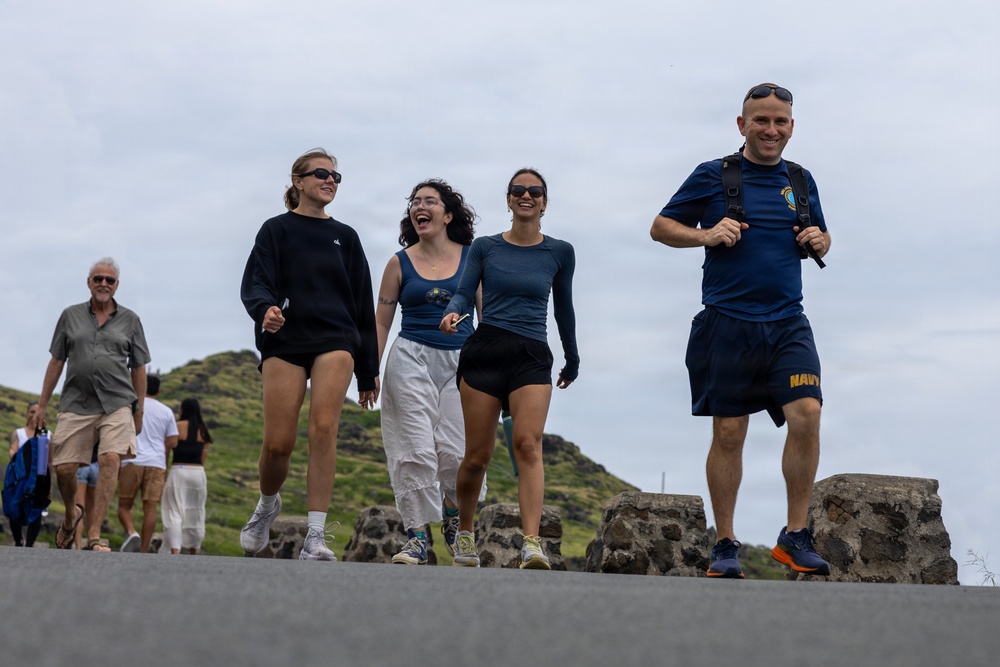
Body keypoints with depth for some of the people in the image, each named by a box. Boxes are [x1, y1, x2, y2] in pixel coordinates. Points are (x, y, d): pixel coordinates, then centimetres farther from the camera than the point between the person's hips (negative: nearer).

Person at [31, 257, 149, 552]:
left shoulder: (129, 320, 10)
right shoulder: (71, 316, 12)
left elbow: (138, 369, 12)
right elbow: (56, 362, 13)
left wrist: (139, 411, 10)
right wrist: (42, 405, 10)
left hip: (117, 403, -1)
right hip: (76, 403, 1)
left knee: (110, 461, -20)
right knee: (64, 468, -3)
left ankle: (94, 535, -22)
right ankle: (71, 515, 29)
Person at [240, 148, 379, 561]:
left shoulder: (345, 237, 17)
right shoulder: (277, 230, 8)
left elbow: (363, 305, 17)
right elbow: (254, 284, -3)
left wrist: (368, 371, 15)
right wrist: (264, 309, -28)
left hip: (335, 341, 2)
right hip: (284, 342, -2)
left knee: (323, 428, -17)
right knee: (278, 443, -7)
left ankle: (315, 538, -17)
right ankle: (268, 504, 27)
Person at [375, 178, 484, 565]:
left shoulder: (471, 258, 7)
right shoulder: (400, 264, 6)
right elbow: (381, 320, 9)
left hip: (461, 360, 0)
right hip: (412, 359, 0)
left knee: (455, 451, -6)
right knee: (416, 449, -7)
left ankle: (454, 518, 22)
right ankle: (417, 537, -3)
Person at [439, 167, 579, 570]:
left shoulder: (559, 253, 11)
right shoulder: (485, 248, 9)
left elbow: (563, 308, 21)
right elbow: (464, 292, 0)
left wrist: (572, 359, 30)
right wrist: (452, 314, -23)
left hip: (532, 356, 0)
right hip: (485, 351, 0)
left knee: (528, 444, -20)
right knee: (477, 455, 1)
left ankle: (532, 544, -30)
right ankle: (465, 533, 26)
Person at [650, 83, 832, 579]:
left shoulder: (801, 182, 14)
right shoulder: (713, 176, 3)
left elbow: (821, 237, 28)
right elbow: (660, 227, 8)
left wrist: (819, 241, 4)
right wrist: (705, 234, -10)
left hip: (787, 325, 2)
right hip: (727, 326, -2)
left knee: (806, 415, -15)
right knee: (728, 434, 1)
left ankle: (795, 536, -4)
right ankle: (725, 546, 12)